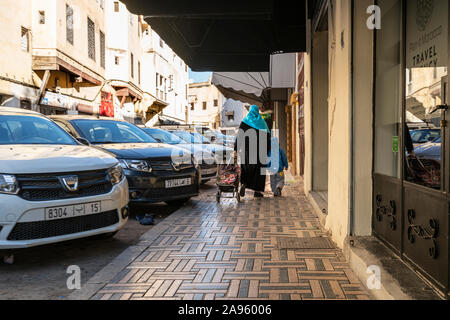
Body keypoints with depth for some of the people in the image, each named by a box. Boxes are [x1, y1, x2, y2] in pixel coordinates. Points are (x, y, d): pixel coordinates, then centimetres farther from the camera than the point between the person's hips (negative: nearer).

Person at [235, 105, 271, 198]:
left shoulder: (245, 121, 3)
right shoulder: (262, 122, 5)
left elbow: (239, 136, -4)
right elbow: (267, 136, 2)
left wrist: (236, 149, -3)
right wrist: (268, 151, 5)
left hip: (247, 148, 0)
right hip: (260, 149, 0)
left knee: (246, 168, 13)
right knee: (259, 169, 6)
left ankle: (243, 184, -11)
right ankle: (257, 191, 3)